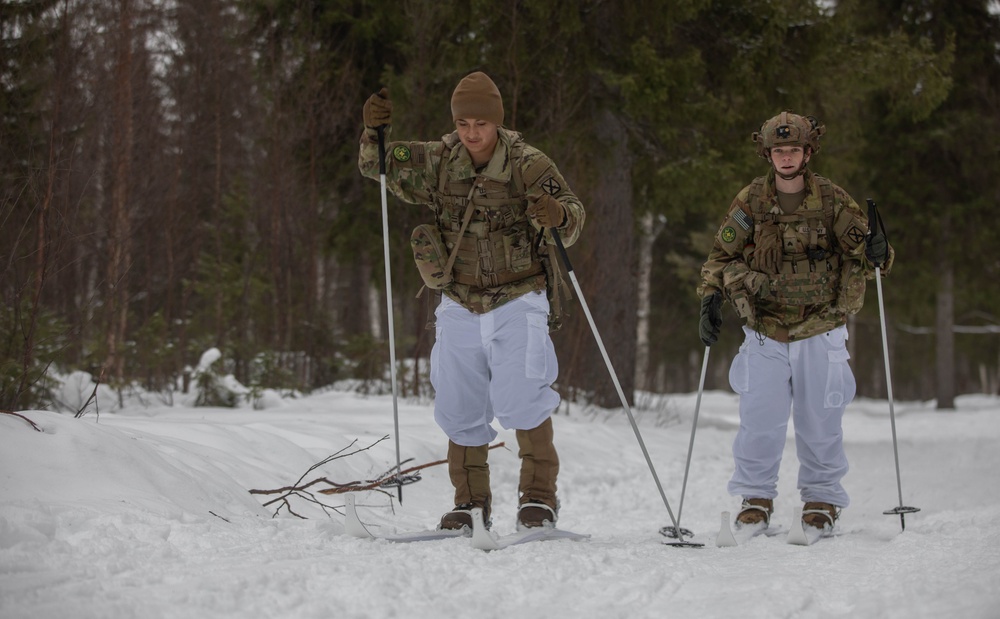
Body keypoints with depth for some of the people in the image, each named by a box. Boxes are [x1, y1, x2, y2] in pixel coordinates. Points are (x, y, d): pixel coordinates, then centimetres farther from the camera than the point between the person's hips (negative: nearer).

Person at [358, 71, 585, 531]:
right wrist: (375, 132, -15)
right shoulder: (438, 162, -1)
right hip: (461, 305, 4)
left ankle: (538, 496, -6)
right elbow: (378, 168, 6)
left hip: (518, 301, -4)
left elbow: (573, 219, -13)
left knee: (519, 400, -16)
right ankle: (471, 501, 17)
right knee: (458, 408, 5)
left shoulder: (528, 165, -10)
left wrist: (558, 214, -37)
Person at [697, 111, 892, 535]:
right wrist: (711, 298, -7)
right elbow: (722, 256, 8)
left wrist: (876, 254, -26)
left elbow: (861, 253, -2)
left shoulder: (832, 201, -2)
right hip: (765, 332, 0)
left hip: (820, 331, 0)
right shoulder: (750, 202, 1)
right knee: (759, 421, -6)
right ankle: (755, 499, 10)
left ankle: (821, 500, 18)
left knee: (819, 421, 1)